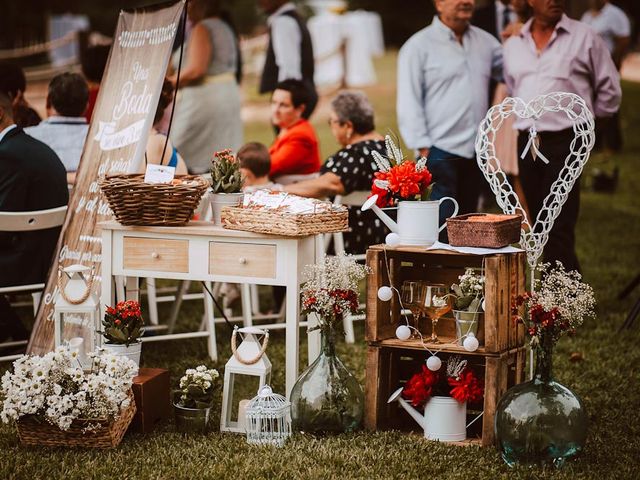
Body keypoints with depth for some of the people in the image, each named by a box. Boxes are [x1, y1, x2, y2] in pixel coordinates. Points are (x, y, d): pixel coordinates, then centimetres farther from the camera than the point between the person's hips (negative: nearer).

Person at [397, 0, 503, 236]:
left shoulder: (485, 42, 14)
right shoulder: (419, 46, -2)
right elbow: (409, 102, -7)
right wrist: (423, 147, -13)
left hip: (475, 152, 6)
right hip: (440, 152, -6)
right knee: (441, 231, -11)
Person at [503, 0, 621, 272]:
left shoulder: (584, 38, -2)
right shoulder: (513, 45, 11)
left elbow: (609, 90, 5)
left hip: (565, 141, -5)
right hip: (526, 142, 5)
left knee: (559, 232, -12)